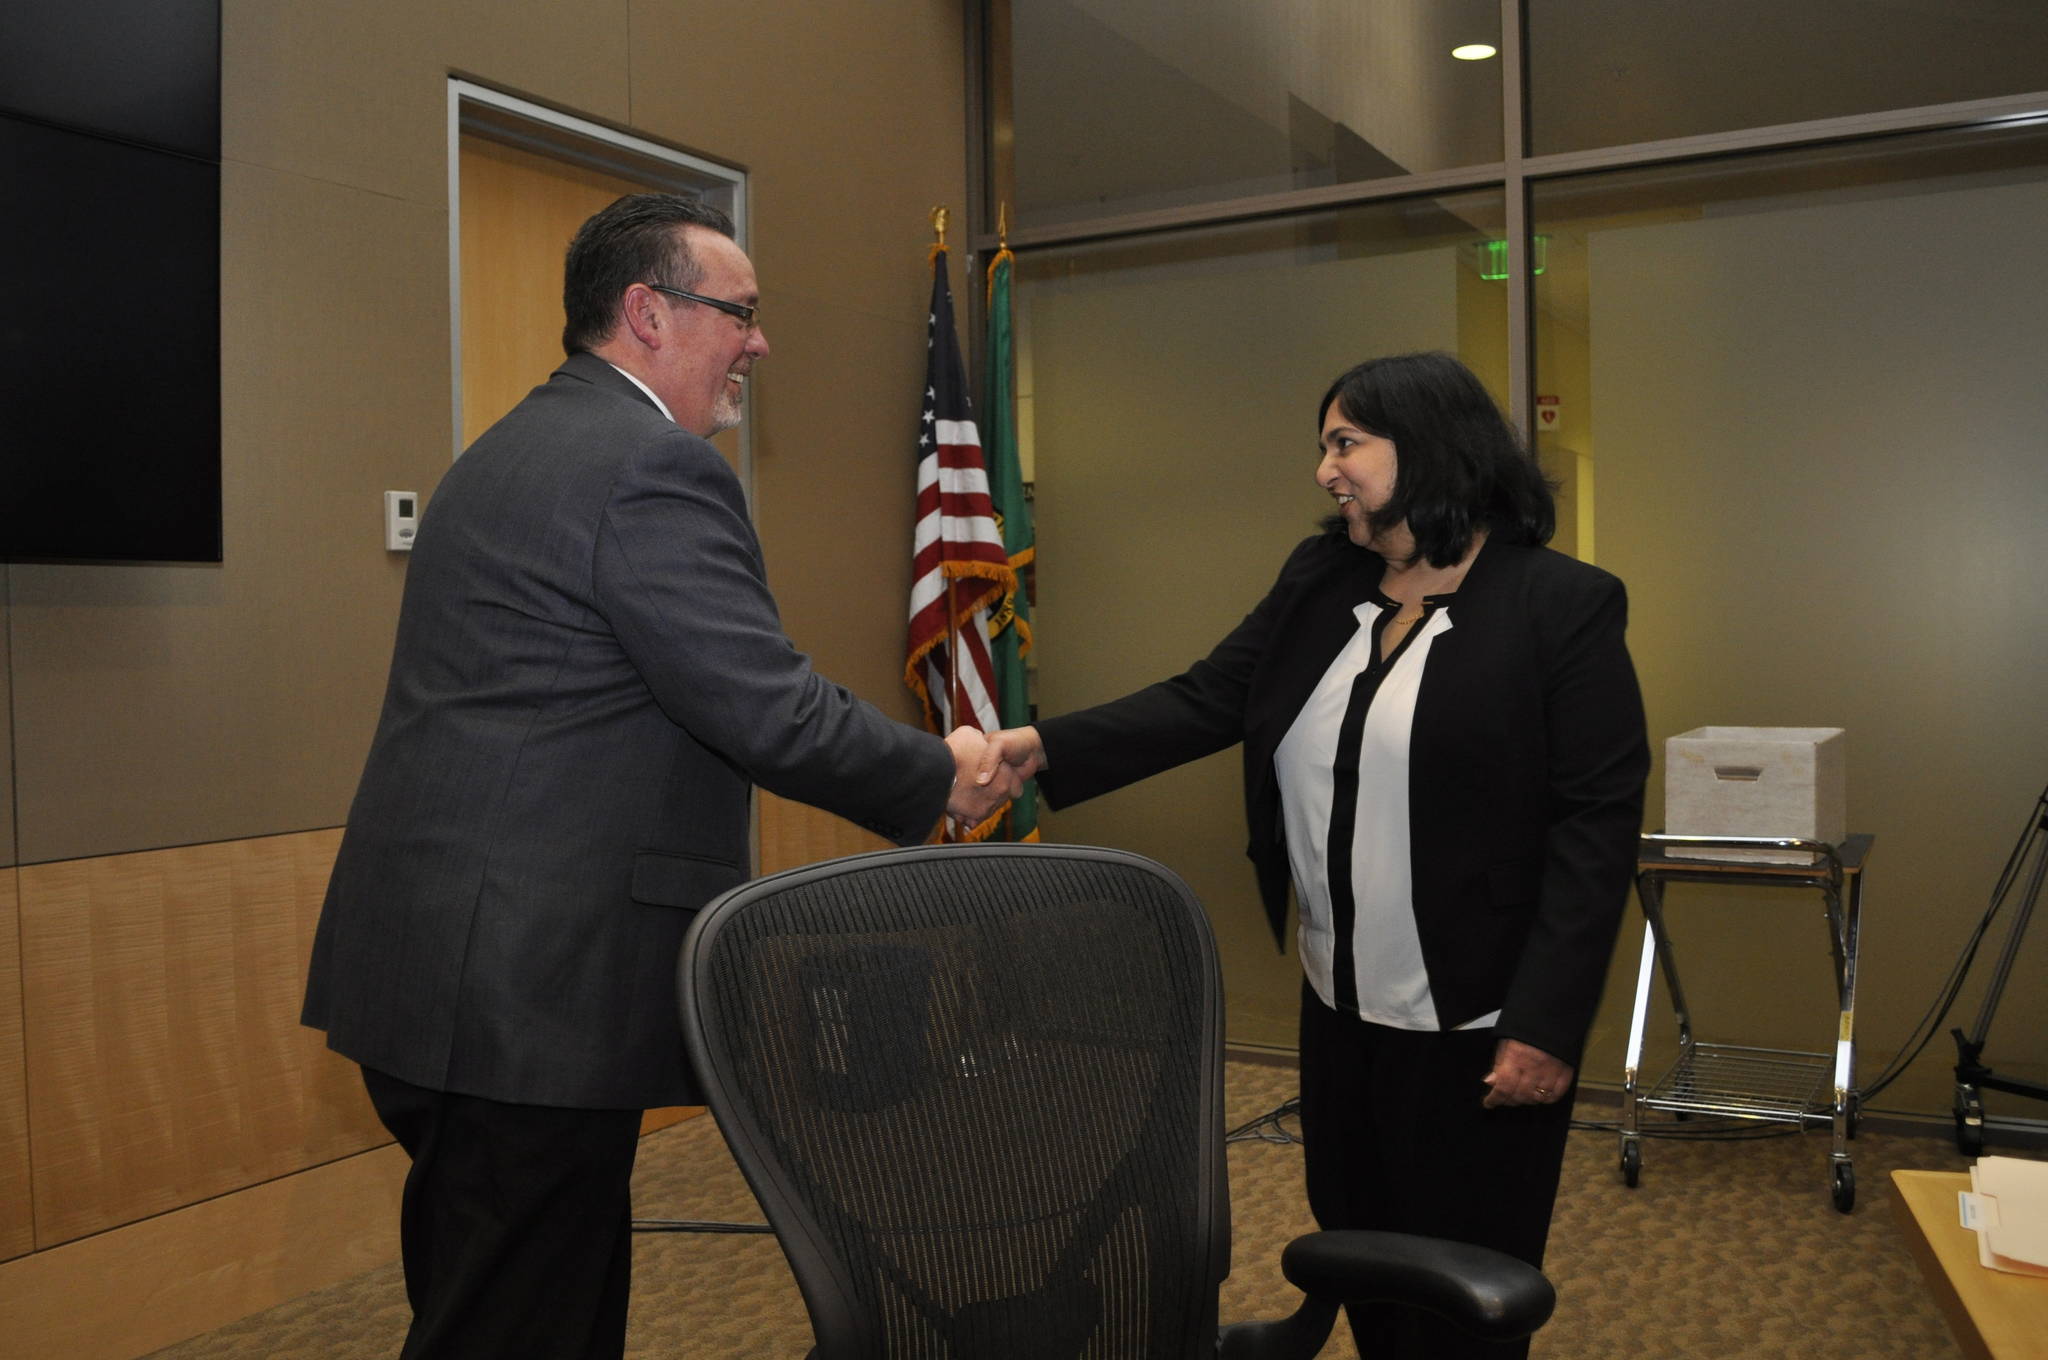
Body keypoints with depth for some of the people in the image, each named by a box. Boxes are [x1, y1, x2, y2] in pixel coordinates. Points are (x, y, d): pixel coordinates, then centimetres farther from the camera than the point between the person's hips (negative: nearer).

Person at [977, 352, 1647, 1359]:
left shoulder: (1562, 605, -12)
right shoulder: (1318, 582, 6)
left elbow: (1599, 821, -15)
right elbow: (1204, 702, 1)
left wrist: (1546, 1024, -18)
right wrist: (1048, 749, -12)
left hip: (1474, 1026, -6)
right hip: (1338, 1008, 6)